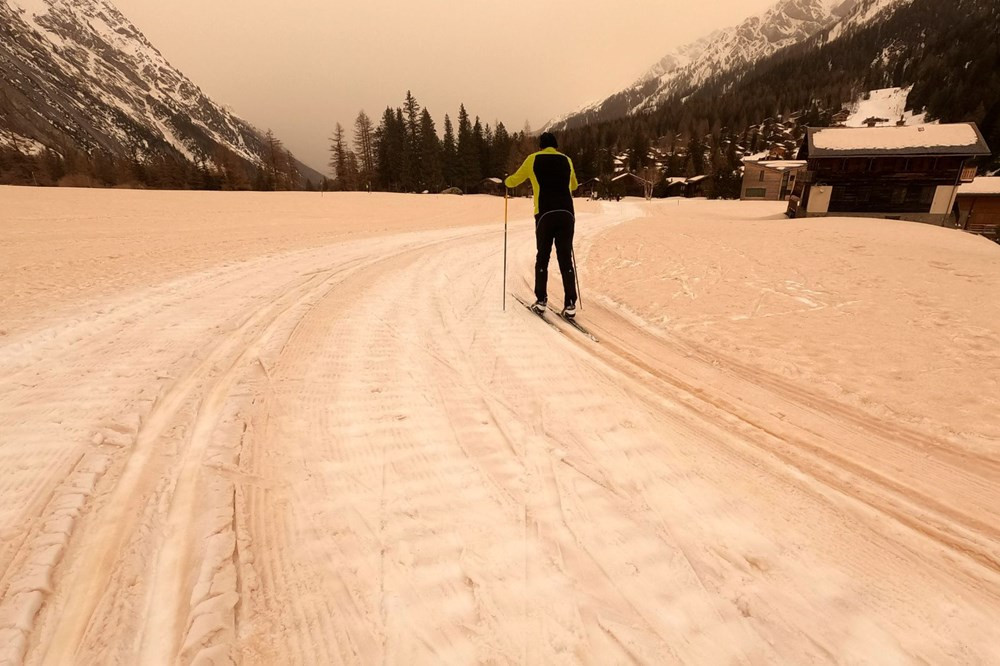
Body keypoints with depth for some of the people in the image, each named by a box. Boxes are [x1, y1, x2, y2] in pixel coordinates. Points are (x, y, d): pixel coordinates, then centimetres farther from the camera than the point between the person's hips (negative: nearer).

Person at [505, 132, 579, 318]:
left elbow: (514, 180, 21)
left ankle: (541, 300, 9)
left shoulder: (534, 159, 10)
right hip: (566, 213, 2)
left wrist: (506, 181, 44)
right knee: (566, 258, 2)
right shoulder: (566, 160, 17)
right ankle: (570, 304, -5)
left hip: (545, 214, -1)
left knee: (543, 257, 10)